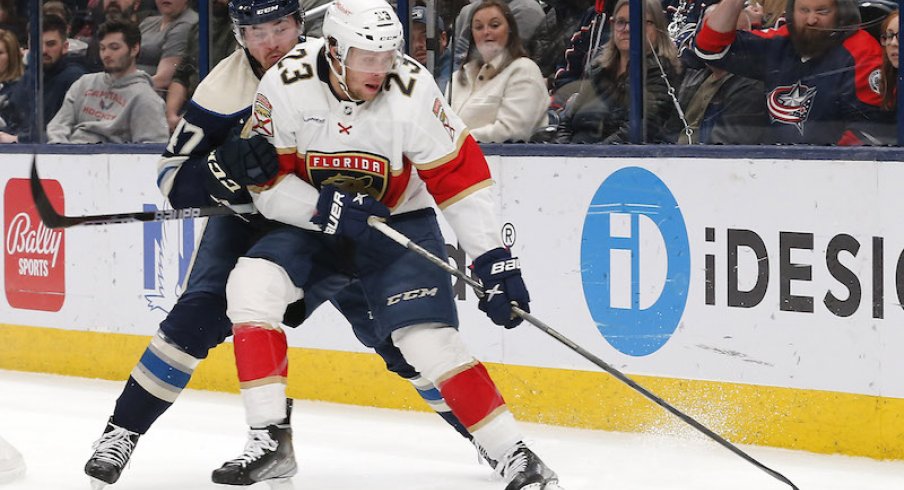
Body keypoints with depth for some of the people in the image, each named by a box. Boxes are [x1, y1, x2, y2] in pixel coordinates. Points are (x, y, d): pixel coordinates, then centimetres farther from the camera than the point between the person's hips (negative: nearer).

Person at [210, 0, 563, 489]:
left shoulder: (412, 90, -23)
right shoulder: (286, 85, -20)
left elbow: (459, 175, -17)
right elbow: (265, 182, -13)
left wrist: (494, 261, -20)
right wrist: (326, 207, -30)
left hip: (400, 225, -2)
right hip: (313, 225, 2)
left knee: (429, 340, -18)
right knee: (251, 285, -21)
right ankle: (271, 441, -14)